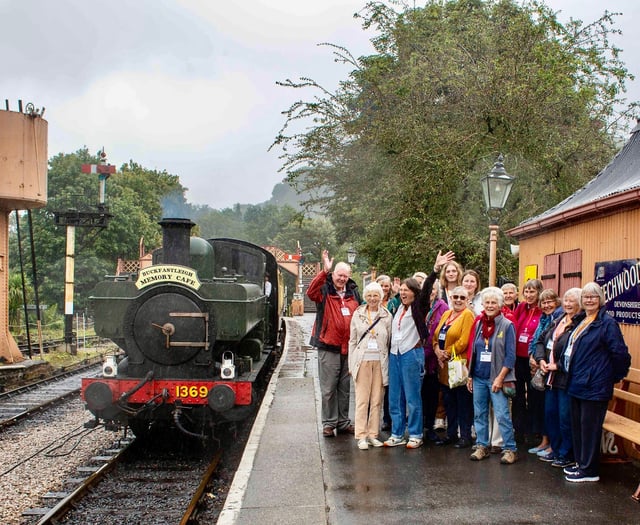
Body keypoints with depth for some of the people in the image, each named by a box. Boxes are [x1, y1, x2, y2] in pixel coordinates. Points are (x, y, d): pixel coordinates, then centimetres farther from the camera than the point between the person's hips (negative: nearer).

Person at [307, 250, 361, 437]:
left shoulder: (354, 293, 11)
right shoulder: (325, 290, -3)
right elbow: (311, 292, -25)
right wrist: (325, 271, -34)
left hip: (349, 348, 5)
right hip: (328, 347, -5)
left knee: (345, 387, 13)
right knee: (328, 388, 0)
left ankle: (343, 422, 22)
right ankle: (328, 423, 10)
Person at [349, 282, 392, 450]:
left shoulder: (387, 316, 5)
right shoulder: (357, 314, 5)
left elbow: (389, 341, 8)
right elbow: (352, 340, 8)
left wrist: (388, 363, 2)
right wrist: (351, 364, 4)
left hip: (380, 361, 1)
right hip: (362, 360, -1)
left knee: (377, 400, 4)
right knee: (362, 399, -3)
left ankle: (372, 434, 13)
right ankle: (361, 436, 1)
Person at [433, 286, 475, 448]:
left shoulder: (467, 315, -7)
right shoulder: (446, 314, 15)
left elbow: (464, 341, -16)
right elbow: (436, 336, 12)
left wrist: (447, 353, -10)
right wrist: (438, 351, -5)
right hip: (445, 365, 7)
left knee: (463, 402, 0)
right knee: (448, 402, 13)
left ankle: (465, 436, 7)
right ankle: (451, 434, 23)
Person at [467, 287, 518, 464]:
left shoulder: (507, 326, -5)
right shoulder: (479, 324, 10)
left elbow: (510, 356, -8)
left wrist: (500, 378, -14)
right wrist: (470, 375, 10)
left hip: (496, 378, -5)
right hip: (478, 377, 5)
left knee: (502, 415, -7)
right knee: (479, 414, 10)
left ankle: (510, 449, 2)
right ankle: (482, 446, 20)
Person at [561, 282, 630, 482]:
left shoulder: (607, 323, -13)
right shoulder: (582, 322, 13)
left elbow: (620, 353, -15)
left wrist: (615, 376, -5)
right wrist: (561, 364, 17)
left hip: (594, 387, -9)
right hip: (577, 384, 9)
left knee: (589, 427, -2)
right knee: (577, 426, 15)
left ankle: (589, 470, 7)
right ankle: (580, 463, 27)